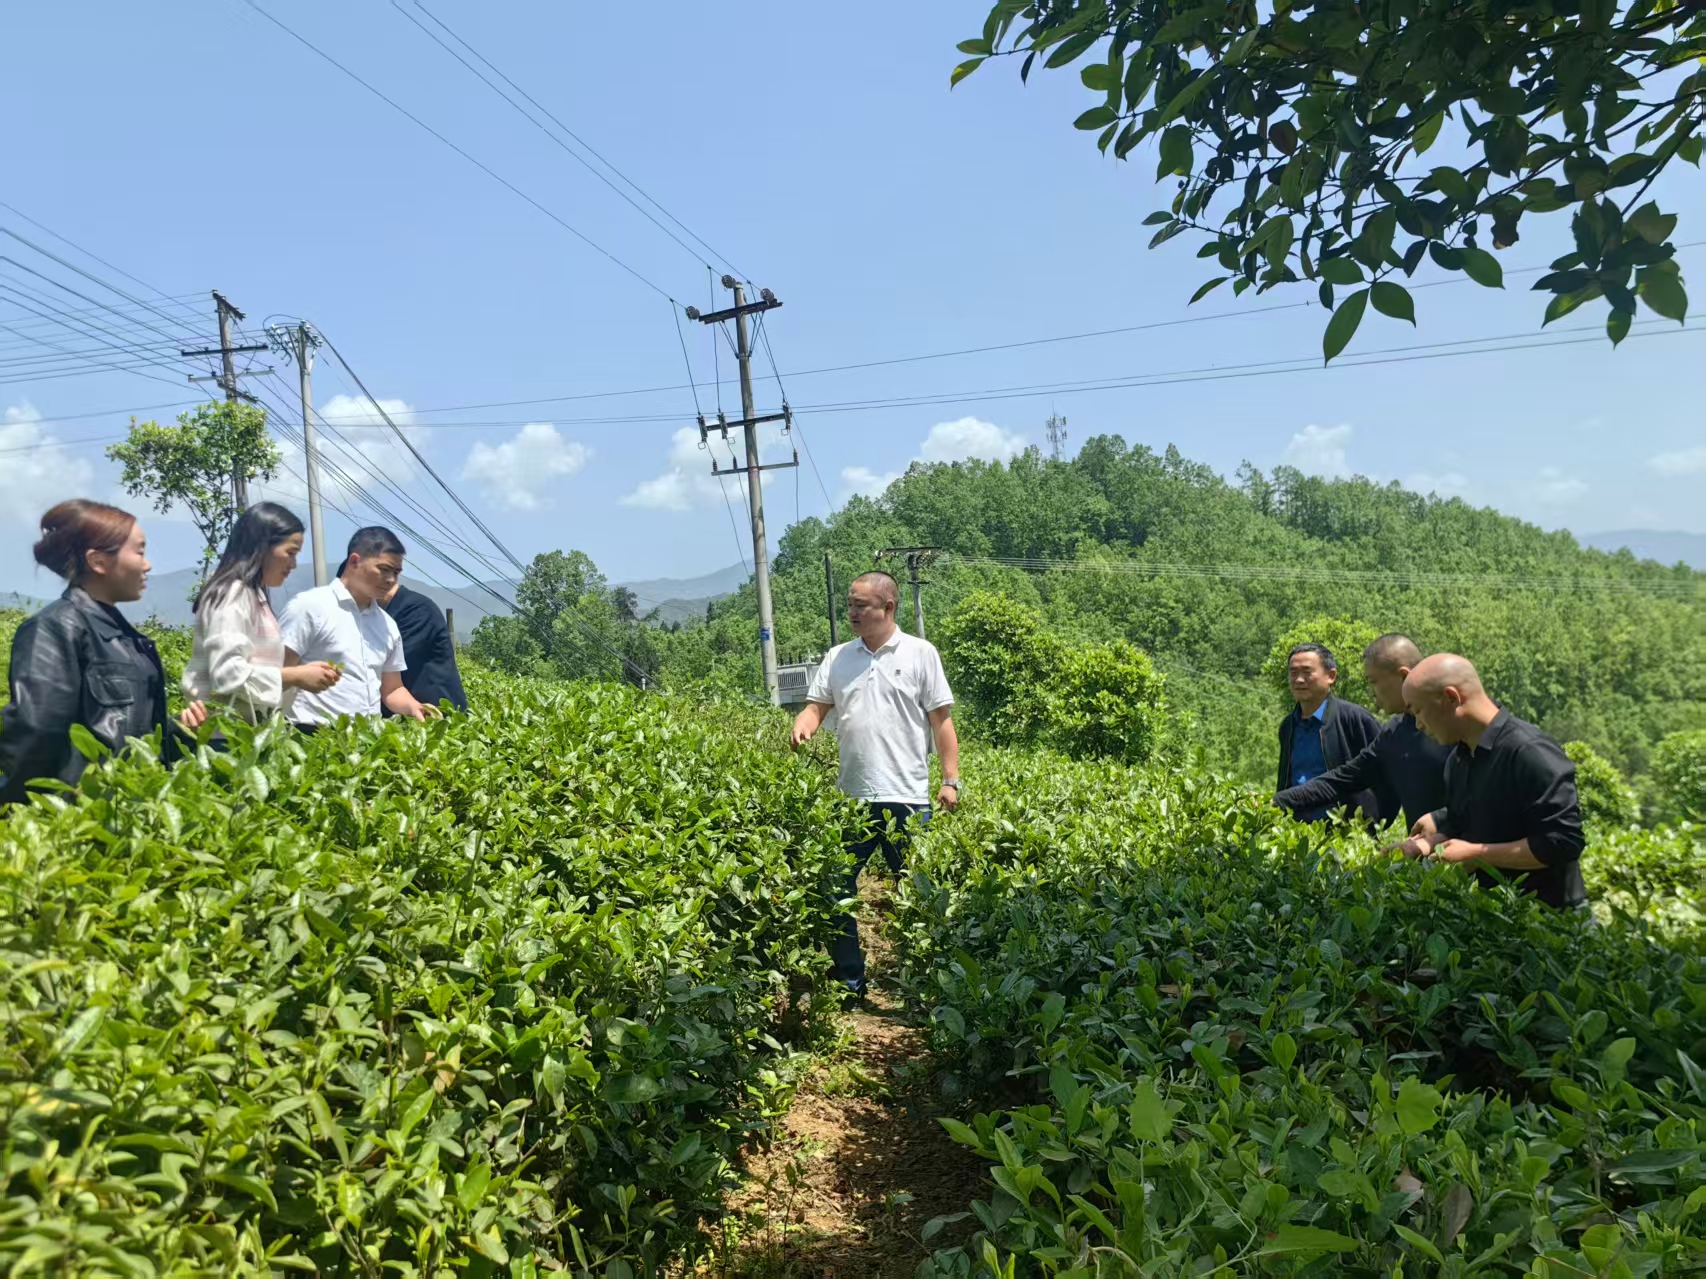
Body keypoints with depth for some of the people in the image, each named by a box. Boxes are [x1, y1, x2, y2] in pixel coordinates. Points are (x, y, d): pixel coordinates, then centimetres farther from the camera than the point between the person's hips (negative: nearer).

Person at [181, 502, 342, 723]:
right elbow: (227, 673, -22)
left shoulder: (255, 596, 17)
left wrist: (301, 673, 6)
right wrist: (296, 677, -16)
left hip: (250, 725, 9)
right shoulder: (233, 593, -11)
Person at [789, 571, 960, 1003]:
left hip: (906, 797, -4)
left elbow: (941, 720, -1)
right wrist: (803, 725, -15)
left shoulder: (920, 654, 0)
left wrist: (950, 780, -6)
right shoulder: (837, 657, 10)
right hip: (852, 797, 4)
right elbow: (816, 704, 9)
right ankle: (849, 980, 20)